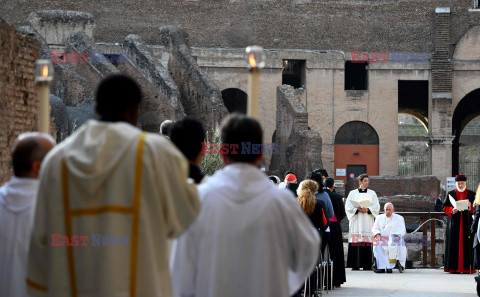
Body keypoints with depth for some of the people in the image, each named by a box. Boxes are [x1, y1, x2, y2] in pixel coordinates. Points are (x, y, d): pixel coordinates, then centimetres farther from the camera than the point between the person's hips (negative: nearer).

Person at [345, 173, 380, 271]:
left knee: (368, 243, -5)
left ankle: (367, 265, -4)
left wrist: (368, 210, -12)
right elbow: (348, 207, 3)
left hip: (368, 222, 1)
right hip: (356, 221, -1)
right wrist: (357, 209, -14)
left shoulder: (372, 193, 13)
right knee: (356, 242, -8)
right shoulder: (353, 193, 10)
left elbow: (376, 207, 5)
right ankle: (355, 265, -7)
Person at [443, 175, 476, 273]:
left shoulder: (472, 195, 11)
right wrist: (452, 210, -12)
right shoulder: (450, 194, 12)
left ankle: (467, 267, -4)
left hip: (467, 224, 0)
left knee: (467, 245, -5)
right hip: (454, 224, 0)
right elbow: (445, 207, 7)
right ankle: (453, 268, -3)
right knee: (453, 245, -5)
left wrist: (470, 207, -14)